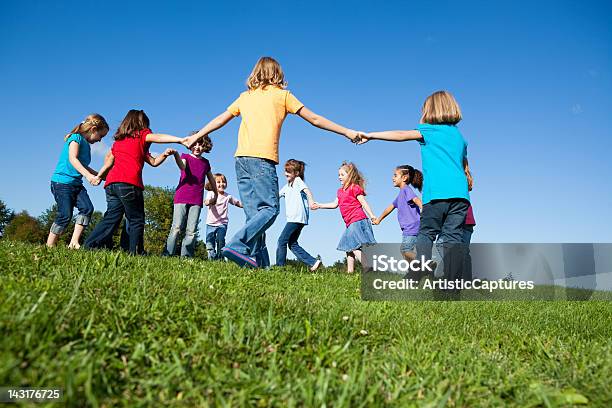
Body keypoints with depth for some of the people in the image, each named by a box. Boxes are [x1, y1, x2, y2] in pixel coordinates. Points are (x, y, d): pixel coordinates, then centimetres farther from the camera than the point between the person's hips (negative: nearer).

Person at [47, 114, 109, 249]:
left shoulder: (86, 144, 20)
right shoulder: (76, 138, -4)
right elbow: (73, 159, -19)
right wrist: (88, 175, -31)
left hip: (76, 184, 8)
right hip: (62, 181, -8)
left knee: (87, 208, -13)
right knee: (65, 215, -11)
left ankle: (74, 242, -14)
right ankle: (49, 246, 0)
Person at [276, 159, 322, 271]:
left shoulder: (298, 180, -1)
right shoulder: (287, 186, 23)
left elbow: (306, 190, -20)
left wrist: (311, 200, -38)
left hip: (297, 218, -9)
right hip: (293, 219, 9)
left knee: (282, 241, -6)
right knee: (292, 244, 7)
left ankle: (279, 266, 0)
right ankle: (313, 262, 4)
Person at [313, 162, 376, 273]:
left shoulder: (354, 188, -5)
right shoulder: (340, 191, 20)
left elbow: (363, 203, -9)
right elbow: (335, 204, 19)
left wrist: (372, 216, -15)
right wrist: (319, 205, 16)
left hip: (357, 221, -10)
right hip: (350, 223, 10)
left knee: (354, 247, -15)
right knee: (348, 247, 12)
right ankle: (350, 271, 18)